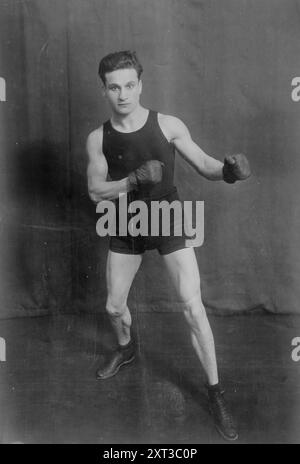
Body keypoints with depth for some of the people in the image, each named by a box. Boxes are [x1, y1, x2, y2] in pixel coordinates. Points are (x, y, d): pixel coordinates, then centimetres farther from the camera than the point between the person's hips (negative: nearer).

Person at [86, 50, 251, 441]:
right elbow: (95, 191, -8)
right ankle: (126, 350, 49)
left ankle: (215, 392, 6)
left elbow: (204, 165, -8)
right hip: (126, 229, 3)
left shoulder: (168, 125, -12)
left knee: (193, 308, -10)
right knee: (114, 307, 14)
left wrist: (228, 169, -32)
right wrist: (133, 179, -26)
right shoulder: (98, 139, -6)